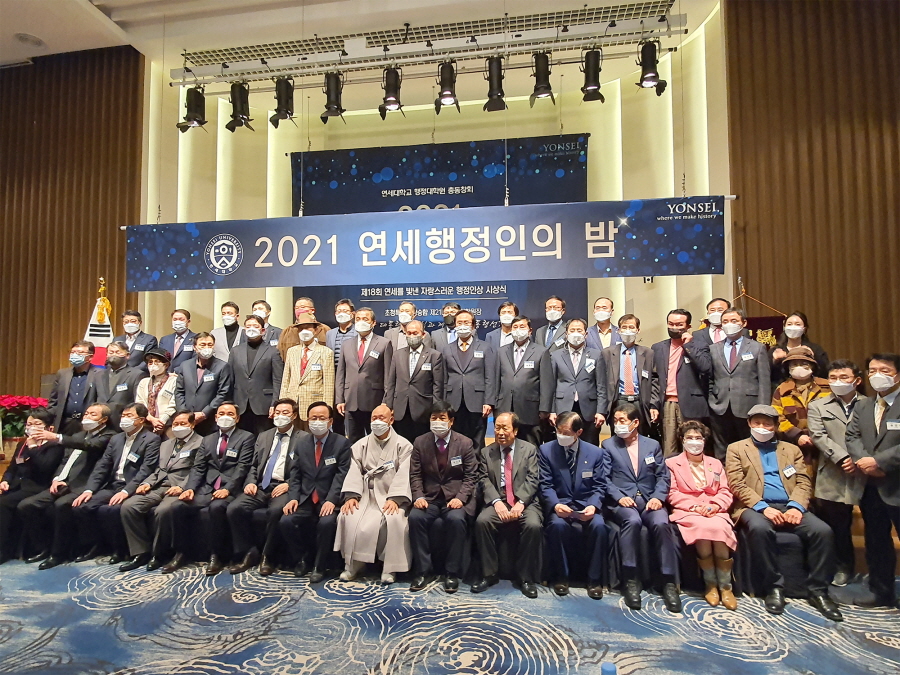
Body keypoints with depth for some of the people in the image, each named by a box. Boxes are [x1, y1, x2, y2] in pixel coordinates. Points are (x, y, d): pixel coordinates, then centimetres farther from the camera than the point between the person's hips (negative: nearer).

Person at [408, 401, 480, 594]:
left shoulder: (465, 443, -2)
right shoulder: (420, 442, 4)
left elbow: (471, 475, -2)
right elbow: (415, 475, 4)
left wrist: (460, 498, -17)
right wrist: (418, 496, -12)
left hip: (456, 497, -2)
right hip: (430, 497, 2)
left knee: (455, 519, -31)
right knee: (415, 517, -26)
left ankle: (452, 573, -12)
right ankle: (423, 570, -8)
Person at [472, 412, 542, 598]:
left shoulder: (529, 449, 6)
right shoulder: (486, 452, 11)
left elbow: (532, 480, -3)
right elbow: (485, 480, 2)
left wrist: (520, 502, -18)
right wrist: (497, 502, -16)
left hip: (524, 502, -1)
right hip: (497, 501, 2)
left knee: (534, 525, -30)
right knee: (482, 521, -27)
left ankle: (526, 578, -10)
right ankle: (489, 574, -9)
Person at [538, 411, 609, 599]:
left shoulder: (596, 452, 4)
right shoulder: (546, 450, 0)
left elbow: (599, 486, 3)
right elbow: (546, 485, -3)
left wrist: (593, 506, -16)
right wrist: (555, 504, -21)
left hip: (586, 505, 1)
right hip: (559, 505, -1)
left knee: (599, 526, -30)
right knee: (557, 525, -33)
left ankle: (594, 580, -8)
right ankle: (561, 577, -9)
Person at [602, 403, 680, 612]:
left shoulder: (653, 445, 15)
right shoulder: (608, 445, 10)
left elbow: (663, 476, 10)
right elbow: (605, 478, 3)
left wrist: (658, 496, -8)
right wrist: (619, 496, -13)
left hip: (649, 500, 2)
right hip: (622, 501, -2)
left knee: (662, 523, -30)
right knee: (632, 520, -34)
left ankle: (668, 582, -18)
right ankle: (631, 580, -23)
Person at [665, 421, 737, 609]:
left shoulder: (715, 463, 24)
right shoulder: (672, 463, 14)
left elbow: (726, 493, 13)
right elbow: (673, 494, 3)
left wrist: (714, 505, -9)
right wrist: (695, 506, -12)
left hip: (714, 512, 2)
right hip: (687, 512, -2)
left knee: (720, 528, -33)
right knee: (704, 527, -35)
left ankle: (725, 586, -17)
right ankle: (710, 584, -15)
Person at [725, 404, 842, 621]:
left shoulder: (791, 449, 21)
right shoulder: (736, 449, 11)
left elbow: (804, 482, 10)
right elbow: (737, 485, -1)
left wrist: (796, 506, -11)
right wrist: (763, 507, -16)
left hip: (789, 506, 3)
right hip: (755, 507, -3)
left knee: (823, 530, -24)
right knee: (759, 528, -35)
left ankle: (818, 590, -7)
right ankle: (774, 587, -17)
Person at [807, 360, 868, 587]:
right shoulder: (818, 406, 9)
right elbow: (819, 436, -3)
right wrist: (843, 457, -14)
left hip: (866, 476, 0)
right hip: (834, 480, 0)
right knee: (837, 526, 6)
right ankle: (844, 566, 24)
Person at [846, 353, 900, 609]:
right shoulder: (862, 407, 14)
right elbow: (852, 437, 3)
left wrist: (879, 461, -20)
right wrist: (863, 460, -15)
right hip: (871, 487, 6)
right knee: (876, 543, 15)